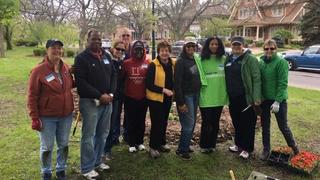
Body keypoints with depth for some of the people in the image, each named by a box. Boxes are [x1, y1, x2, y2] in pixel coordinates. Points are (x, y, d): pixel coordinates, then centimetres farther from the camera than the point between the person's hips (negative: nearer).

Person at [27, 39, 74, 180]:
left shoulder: (66, 68, 1)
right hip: (47, 117, -4)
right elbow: (32, 96, -11)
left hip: (66, 115, 5)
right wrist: (34, 118, -13)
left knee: (63, 144, 17)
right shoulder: (38, 70, -13)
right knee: (47, 147, 10)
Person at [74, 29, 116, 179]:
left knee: (103, 133, 14)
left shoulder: (106, 56, 12)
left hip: (107, 101, 6)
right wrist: (99, 96, -17)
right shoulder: (81, 58, -7)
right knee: (89, 135, -1)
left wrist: (111, 93, -4)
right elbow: (81, 82, -15)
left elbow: (113, 75, 12)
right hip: (90, 102, -6)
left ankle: (97, 161, 30)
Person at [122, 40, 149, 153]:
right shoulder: (126, 63, -3)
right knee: (131, 121, 7)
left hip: (143, 97, 1)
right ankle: (131, 143, 19)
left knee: (141, 121, 12)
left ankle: (140, 142, 26)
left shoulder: (148, 64, -1)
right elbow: (122, 78, 3)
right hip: (130, 97, -1)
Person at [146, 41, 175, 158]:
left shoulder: (173, 64, 2)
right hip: (155, 98, -5)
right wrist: (163, 90, -20)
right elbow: (149, 85, -16)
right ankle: (153, 147, 11)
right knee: (156, 123, -3)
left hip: (168, 98, 6)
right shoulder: (153, 65, -14)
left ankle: (161, 143, 32)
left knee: (164, 122, 16)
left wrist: (172, 90, 1)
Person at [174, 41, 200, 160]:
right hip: (186, 95, -8)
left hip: (195, 95, 8)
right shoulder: (181, 61, -14)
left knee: (192, 123, 13)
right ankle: (182, 150, 8)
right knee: (188, 123, -5)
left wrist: (198, 94, 8)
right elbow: (177, 83, -19)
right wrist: (180, 103, -20)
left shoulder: (195, 60, 9)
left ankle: (185, 146, 26)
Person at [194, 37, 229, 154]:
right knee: (206, 123, 5)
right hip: (206, 97, -3)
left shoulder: (223, 59, 3)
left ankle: (212, 144, 29)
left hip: (219, 96, 3)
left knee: (215, 122, 14)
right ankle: (204, 145, 23)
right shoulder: (201, 60, -7)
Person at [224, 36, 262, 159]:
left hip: (246, 97, -6)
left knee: (247, 123, 3)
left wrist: (256, 97, -19)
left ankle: (247, 148, 15)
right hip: (232, 98, 6)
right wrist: (227, 95, 12)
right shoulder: (228, 59, 12)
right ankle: (238, 144, 31)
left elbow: (256, 79, -13)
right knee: (236, 122, 16)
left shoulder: (250, 59, -7)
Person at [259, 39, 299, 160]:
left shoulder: (281, 62, -11)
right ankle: (266, 149, 28)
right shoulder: (261, 62, 4)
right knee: (265, 126, 13)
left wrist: (277, 101, -20)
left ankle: (293, 146, 32)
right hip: (264, 99, 5)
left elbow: (283, 83, -16)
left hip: (278, 100, -5)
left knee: (283, 126, 7)